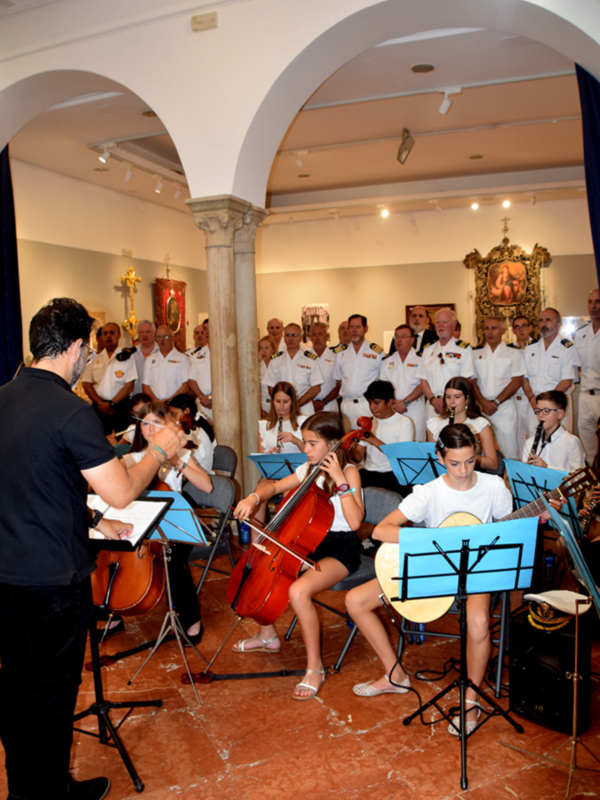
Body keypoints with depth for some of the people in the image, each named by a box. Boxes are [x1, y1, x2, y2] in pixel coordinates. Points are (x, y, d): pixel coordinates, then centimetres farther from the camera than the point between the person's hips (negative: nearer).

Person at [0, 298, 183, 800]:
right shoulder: (71, 412, -22)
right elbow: (121, 493, -22)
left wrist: (89, 518, 20)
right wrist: (160, 451, -5)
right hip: (53, 577, -8)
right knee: (54, 688, 11)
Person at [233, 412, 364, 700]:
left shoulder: (348, 472, -14)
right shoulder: (307, 470, 6)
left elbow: (354, 521, -26)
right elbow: (273, 487, 16)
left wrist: (340, 481, -28)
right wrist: (254, 498, -5)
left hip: (340, 550, -8)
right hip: (309, 543, 8)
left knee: (298, 590, -33)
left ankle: (315, 668, -14)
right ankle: (268, 636, 27)